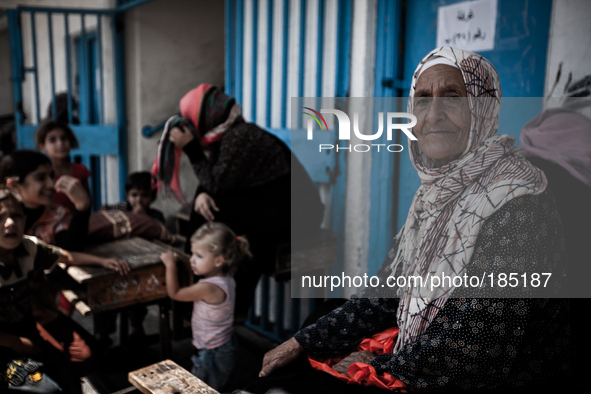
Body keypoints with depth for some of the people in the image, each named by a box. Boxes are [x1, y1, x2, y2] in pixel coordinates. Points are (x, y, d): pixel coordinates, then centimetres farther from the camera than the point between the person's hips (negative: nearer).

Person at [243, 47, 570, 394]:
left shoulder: (518, 202, -21)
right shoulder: (438, 192, 5)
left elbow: (479, 345, -23)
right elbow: (389, 292, 7)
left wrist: (380, 365, -10)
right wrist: (304, 342, 2)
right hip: (415, 365, 7)